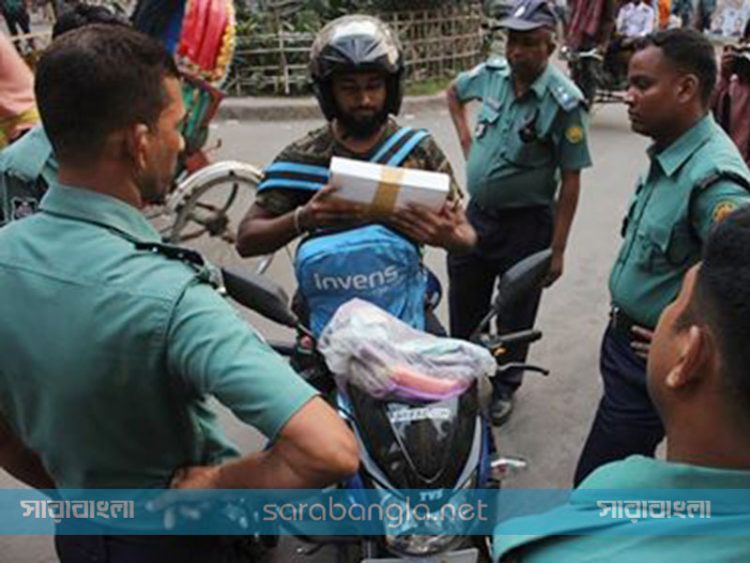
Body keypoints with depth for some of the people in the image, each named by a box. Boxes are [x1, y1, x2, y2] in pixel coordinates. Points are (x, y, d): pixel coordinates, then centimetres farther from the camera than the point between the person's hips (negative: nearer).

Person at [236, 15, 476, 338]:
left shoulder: (419, 151, 0)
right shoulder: (302, 159, -3)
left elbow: (467, 237, 4)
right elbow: (246, 241, -3)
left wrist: (446, 236, -20)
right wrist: (302, 219, -22)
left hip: (404, 309, 1)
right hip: (327, 316, -1)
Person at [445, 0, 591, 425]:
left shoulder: (564, 102, -19)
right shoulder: (492, 73, -4)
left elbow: (571, 181, -16)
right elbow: (454, 91, 20)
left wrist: (557, 250, -16)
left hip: (526, 223, -5)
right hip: (477, 213, 5)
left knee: (516, 313, 12)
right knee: (464, 304, 18)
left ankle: (504, 387, 34)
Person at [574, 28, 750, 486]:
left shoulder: (712, 179, -28)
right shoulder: (669, 155, 2)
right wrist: (621, 327, 12)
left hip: (652, 363, -9)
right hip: (626, 340, 9)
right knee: (628, 473, 27)